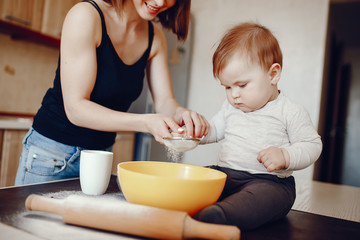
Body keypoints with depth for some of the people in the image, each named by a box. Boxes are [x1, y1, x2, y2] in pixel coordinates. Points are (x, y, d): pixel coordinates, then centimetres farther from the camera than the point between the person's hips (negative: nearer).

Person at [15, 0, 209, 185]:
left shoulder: (155, 37, 0)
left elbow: (164, 101, -3)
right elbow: (75, 108, -24)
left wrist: (180, 114, -27)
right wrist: (146, 123, -35)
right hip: (52, 152, -5)